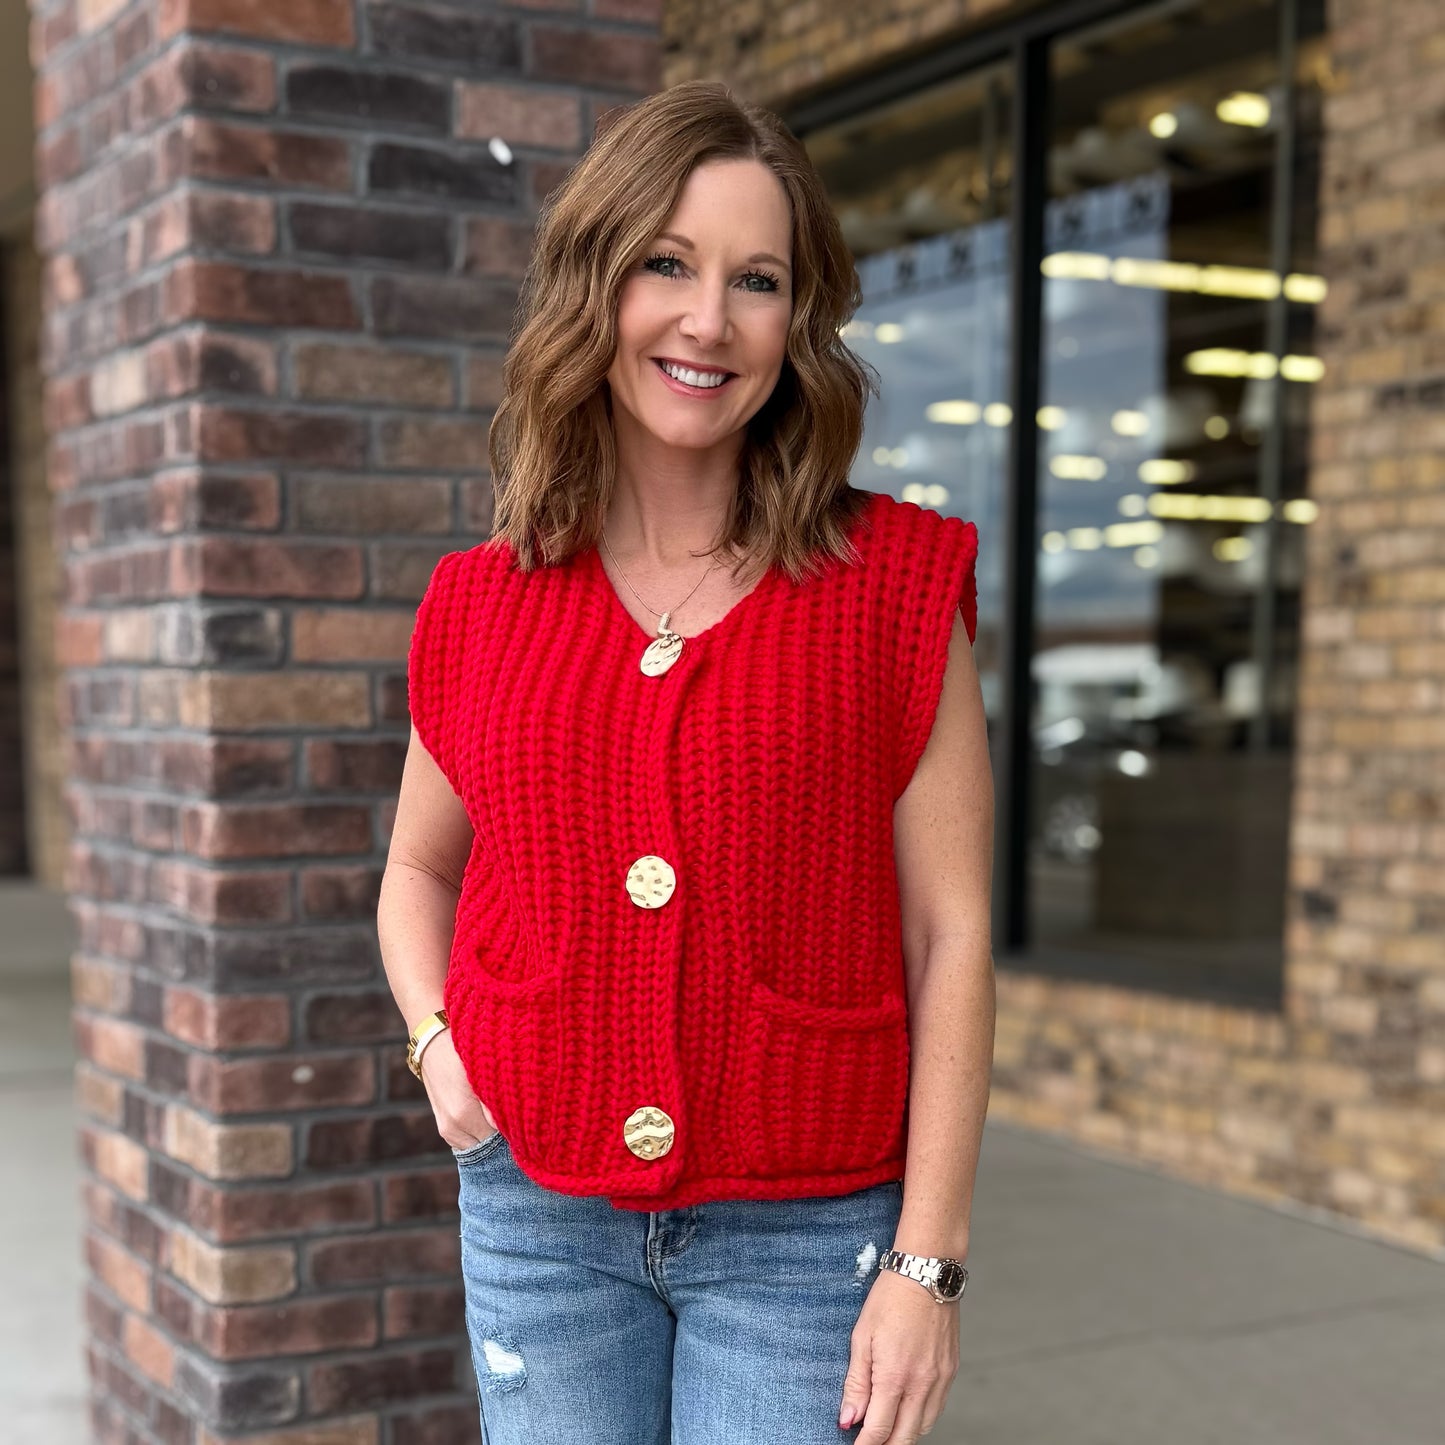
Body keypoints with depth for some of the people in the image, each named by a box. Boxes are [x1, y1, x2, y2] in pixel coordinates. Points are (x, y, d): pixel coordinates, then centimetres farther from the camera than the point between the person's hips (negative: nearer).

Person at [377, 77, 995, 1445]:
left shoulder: (897, 581, -5)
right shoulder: (482, 600, 2)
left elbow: (949, 937, -6)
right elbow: (418, 871, 19)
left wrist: (929, 1261, -9)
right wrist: (437, 1046, 1)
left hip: (804, 1229, -2)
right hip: (540, 1212, 3)